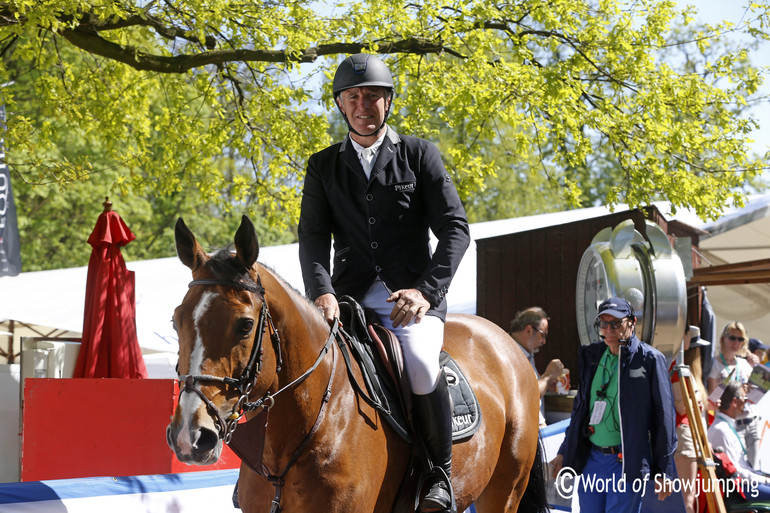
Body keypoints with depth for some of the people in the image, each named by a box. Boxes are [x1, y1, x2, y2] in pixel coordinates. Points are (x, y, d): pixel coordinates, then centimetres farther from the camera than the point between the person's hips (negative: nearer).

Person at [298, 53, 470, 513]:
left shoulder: (420, 155, 8)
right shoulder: (324, 166, 15)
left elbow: (456, 229, 1)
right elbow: (313, 237, 5)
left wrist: (426, 290, -15)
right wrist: (322, 292, -16)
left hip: (412, 296, -3)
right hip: (349, 298, 3)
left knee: (421, 364, -32)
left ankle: (439, 475, -14)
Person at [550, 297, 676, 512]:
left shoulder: (649, 359, -5)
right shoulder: (591, 356, 10)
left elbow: (664, 418, -3)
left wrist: (664, 471, -4)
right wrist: (564, 453, 18)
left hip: (628, 462, -5)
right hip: (591, 459, 6)